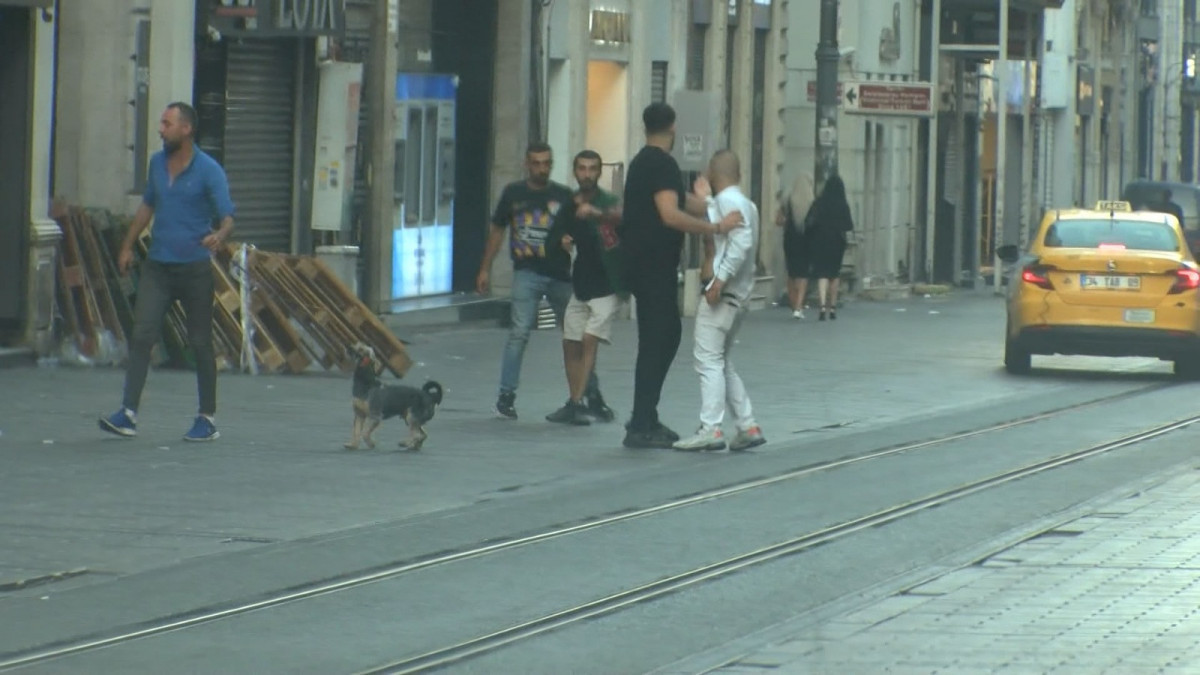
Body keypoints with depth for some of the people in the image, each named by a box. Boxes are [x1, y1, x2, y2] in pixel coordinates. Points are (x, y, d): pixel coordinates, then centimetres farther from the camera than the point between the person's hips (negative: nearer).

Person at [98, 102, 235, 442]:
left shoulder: (209, 171, -9)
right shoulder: (157, 163, 9)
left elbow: (227, 217, -12)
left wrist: (219, 236, -35)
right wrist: (128, 245, 23)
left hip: (194, 268, -5)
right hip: (157, 266, 5)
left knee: (200, 342, 3)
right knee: (142, 335, -7)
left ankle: (208, 419, 13)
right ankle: (128, 414, -10)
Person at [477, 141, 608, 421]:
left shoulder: (564, 196, 3)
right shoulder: (513, 193, 6)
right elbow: (497, 230, 14)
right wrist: (486, 269, 12)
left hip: (560, 274, 1)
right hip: (527, 273, -1)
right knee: (520, 332, -13)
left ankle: (593, 396, 18)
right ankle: (506, 396, -8)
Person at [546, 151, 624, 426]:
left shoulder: (607, 200, -12)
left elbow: (620, 215, -35)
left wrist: (595, 213, -55)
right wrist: (564, 241, -1)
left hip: (607, 285, -7)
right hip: (581, 283, 7)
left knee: (589, 340, -17)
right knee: (570, 343, 6)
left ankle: (576, 403, -18)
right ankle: (575, 403, 16)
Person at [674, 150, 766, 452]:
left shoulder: (727, 201, -11)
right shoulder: (745, 202, 18)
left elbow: (742, 242, -22)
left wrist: (720, 279, -25)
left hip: (722, 292, -10)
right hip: (739, 294, 10)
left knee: (709, 360, -10)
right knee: (721, 362, 16)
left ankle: (711, 429, -15)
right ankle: (747, 426, 12)